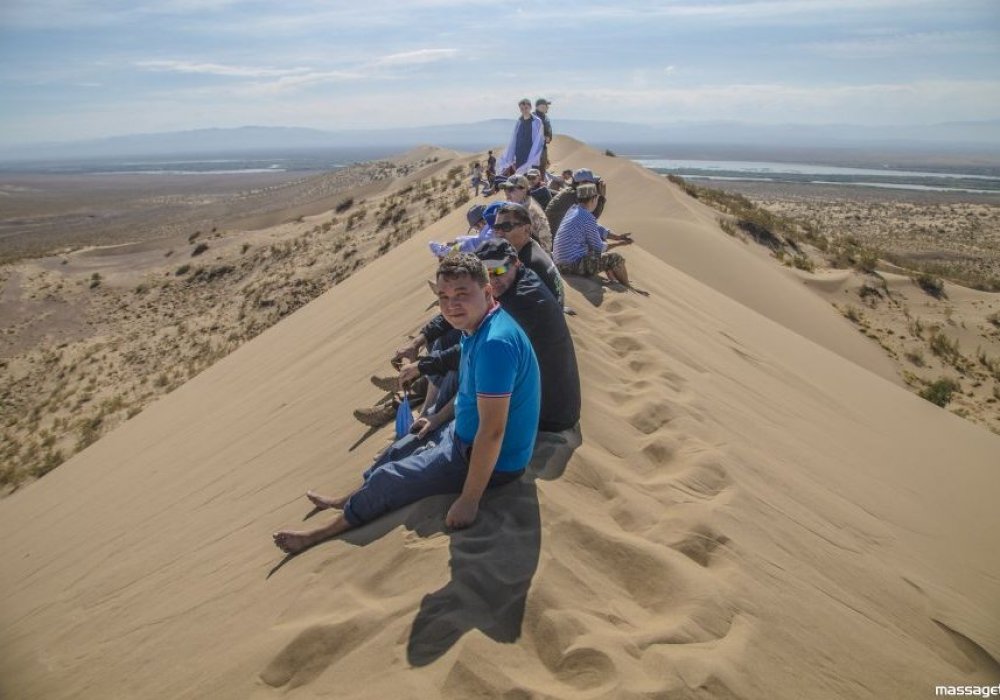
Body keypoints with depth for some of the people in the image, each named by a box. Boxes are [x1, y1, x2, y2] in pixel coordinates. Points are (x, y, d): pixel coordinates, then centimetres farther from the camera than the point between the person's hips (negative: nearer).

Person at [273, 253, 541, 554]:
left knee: (387, 480, 2)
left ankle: (322, 533, 25)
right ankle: (349, 500, 46)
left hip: (494, 461, -9)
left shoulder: (495, 343, -33)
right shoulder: (476, 328, 0)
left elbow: (492, 431, -32)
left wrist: (469, 500, -26)